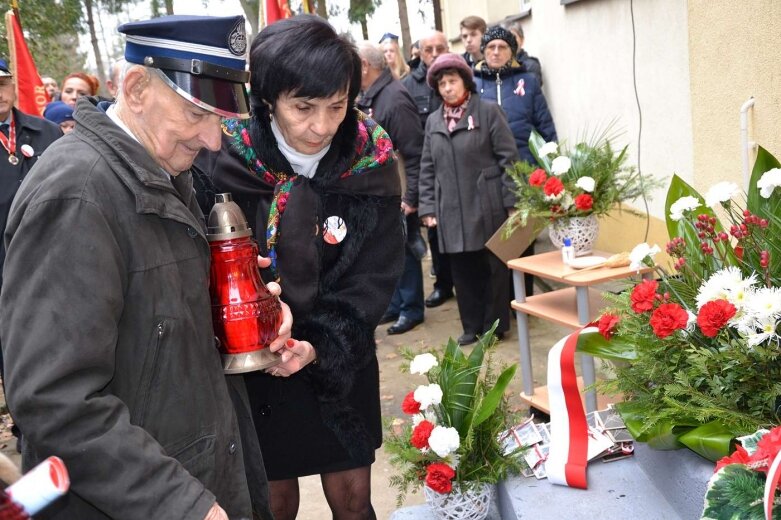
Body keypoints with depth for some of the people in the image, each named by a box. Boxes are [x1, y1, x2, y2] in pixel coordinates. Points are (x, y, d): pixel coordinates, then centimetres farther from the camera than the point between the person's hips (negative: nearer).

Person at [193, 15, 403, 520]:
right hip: (255, 365, -1)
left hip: (342, 365, 1)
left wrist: (319, 346, -23)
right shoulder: (224, 160, -16)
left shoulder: (370, 162, -12)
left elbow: (375, 276, -10)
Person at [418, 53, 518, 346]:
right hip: (452, 211, 4)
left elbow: (508, 158, -4)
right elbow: (428, 168, 14)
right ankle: (472, 326, 19)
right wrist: (428, 207, 6)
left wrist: (512, 201, -9)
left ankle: (494, 325, 18)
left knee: (493, 266, 5)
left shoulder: (488, 111, -1)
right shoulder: (433, 121, 13)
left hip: (487, 207, -4)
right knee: (462, 270, 7)